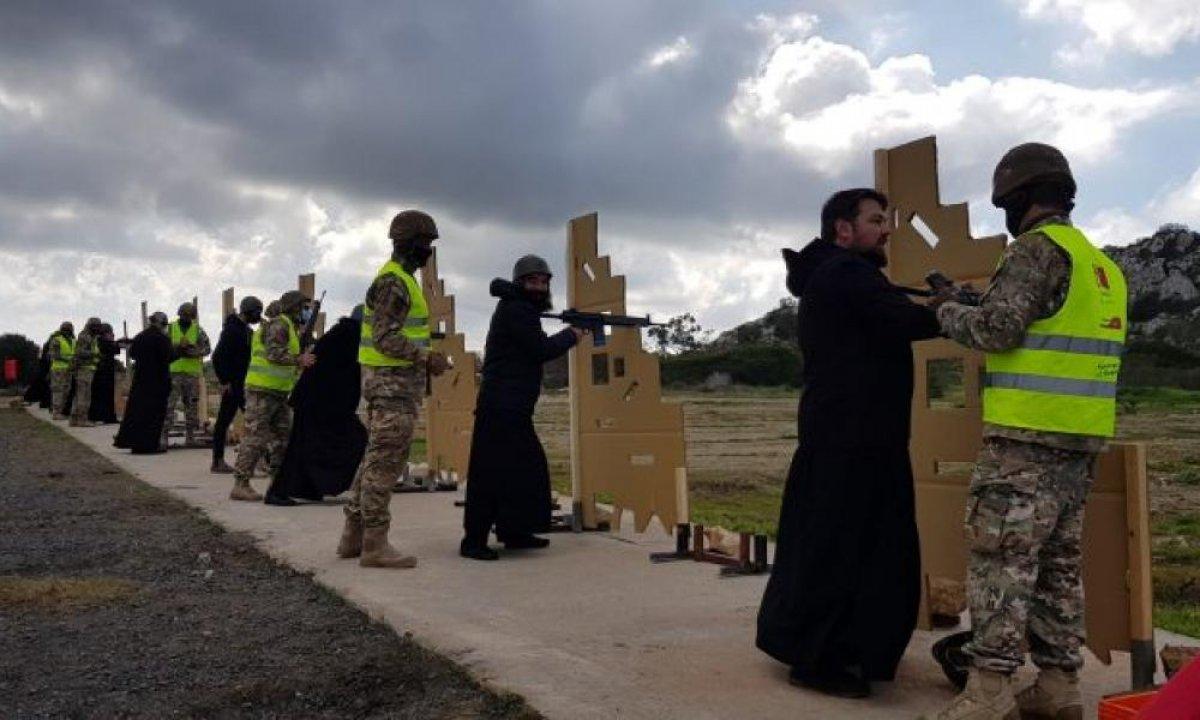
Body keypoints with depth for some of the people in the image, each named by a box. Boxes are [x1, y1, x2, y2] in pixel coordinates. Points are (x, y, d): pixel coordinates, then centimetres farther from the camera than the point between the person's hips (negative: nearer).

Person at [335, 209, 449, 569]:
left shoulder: (396, 278, 18)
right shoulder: (394, 282, -14)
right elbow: (385, 338, -22)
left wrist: (423, 359, 16)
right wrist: (426, 358, -20)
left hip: (386, 379, 11)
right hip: (394, 381, -11)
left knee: (375, 458, 13)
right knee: (386, 462, -7)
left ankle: (353, 536, 18)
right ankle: (375, 544, -3)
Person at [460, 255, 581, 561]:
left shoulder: (521, 308, 19)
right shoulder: (515, 309, -11)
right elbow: (541, 349, -16)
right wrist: (571, 335, -1)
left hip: (513, 408, 11)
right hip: (501, 406, -11)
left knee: (526, 467, 16)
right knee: (490, 472, -11)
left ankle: (515, 532, 26)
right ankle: (473, 540, -9)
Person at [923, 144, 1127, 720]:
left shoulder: (1038, 248, -9)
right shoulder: (1103, 264, 19)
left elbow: (999, 328, -17)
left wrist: (949, 313, 2)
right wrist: (979, 306, 23)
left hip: (1026, 436, -9)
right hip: (1082, 438, 9)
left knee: (1001, 557, -7)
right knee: (1058, 562, 13)